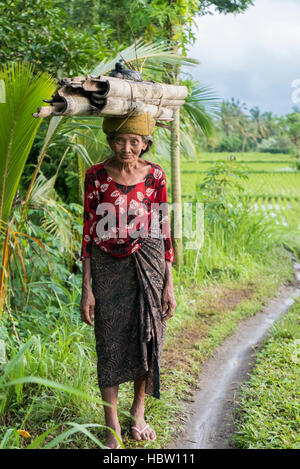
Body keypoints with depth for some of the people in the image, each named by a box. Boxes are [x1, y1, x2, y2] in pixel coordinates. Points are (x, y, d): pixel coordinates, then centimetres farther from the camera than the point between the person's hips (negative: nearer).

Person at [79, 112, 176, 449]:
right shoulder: (96, 175, -4)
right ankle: (112, 429, 16)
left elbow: (163, 229, 2)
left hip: (148, 267, 1)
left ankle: (138, 411, 33)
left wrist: (169, 284, 0)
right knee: (110, 345, 3)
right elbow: (89, 231, -2)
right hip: (108, 269, -1)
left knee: (146, 340, 9)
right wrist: (86, 287, -5)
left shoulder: (155, 175, -2)